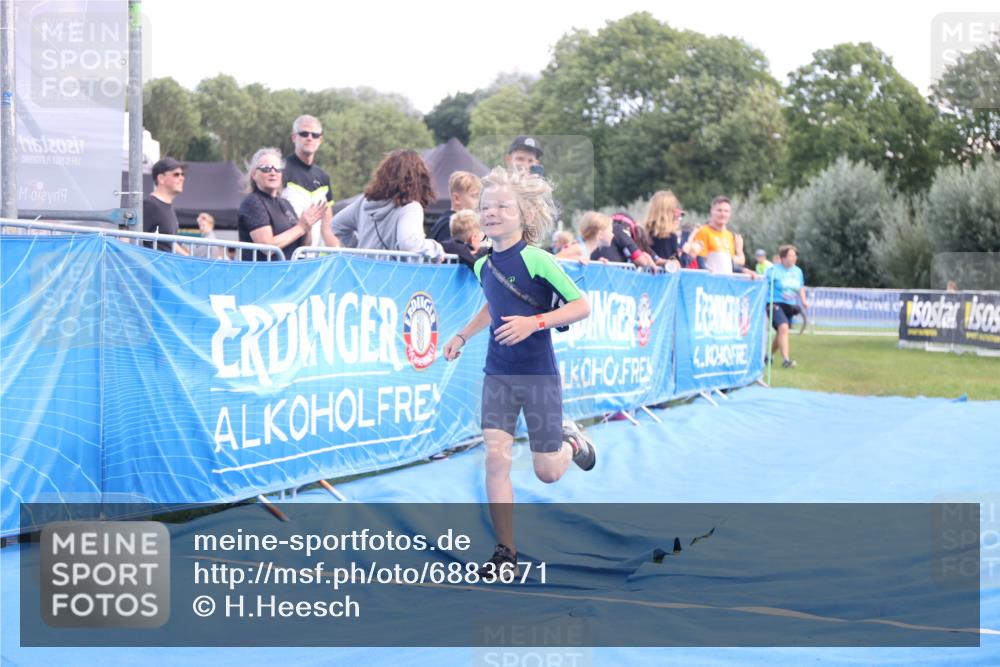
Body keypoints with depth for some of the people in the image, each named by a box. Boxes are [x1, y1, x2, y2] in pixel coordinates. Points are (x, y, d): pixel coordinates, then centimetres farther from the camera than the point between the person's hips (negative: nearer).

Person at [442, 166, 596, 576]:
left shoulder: (536, 259, -14)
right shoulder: (483, 266, 5)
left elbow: (582, 306, -14)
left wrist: (534, 322, -24)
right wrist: (462, 336, 18)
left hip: (539, 375, -5)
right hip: (497, 374, 5)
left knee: (547, 473, 2)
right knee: (495, 457, -8)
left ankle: (572, 442, 37)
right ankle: (506, 551, 0)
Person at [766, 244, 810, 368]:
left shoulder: (798, 271, 11)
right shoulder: (774, 270, -7)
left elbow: (801, 288, 23)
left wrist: (803, 301, 9)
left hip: (790, 306, 7)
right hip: (776, 304, -7)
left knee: (781, 333, 14)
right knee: (783, 327, -25)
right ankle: (786, 359, -28)